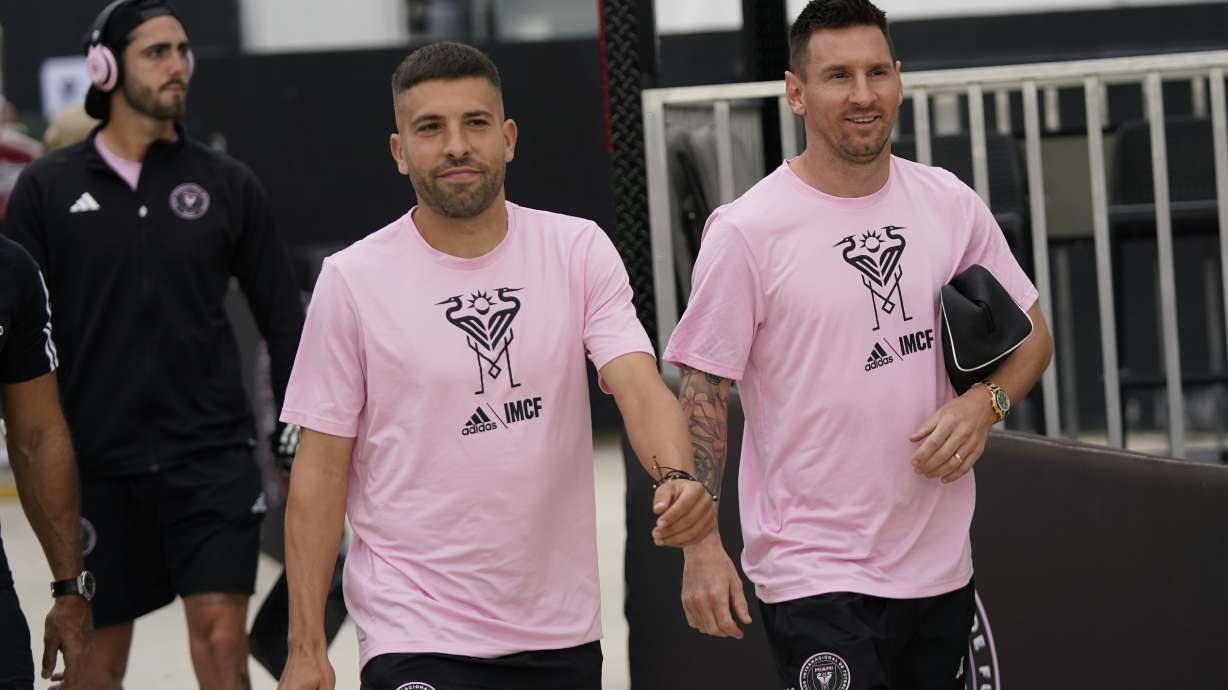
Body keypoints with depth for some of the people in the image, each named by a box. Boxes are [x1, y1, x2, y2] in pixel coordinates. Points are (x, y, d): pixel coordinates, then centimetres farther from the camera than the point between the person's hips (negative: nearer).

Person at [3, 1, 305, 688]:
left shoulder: (229, 185, 3)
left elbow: (282, 316, 7)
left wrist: (299, 439, 4)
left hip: (213, 456, 0)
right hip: (95, 462, 0)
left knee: (221, 632, -8)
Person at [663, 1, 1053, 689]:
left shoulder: (952, 205, 5)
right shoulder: (745, 231, -9)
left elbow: (1031, 333, 14)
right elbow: (704, 394, -6)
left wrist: (984, 401, -7)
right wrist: (701, 546, -12)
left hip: (942, 566, 5)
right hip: (812, 576, -5)